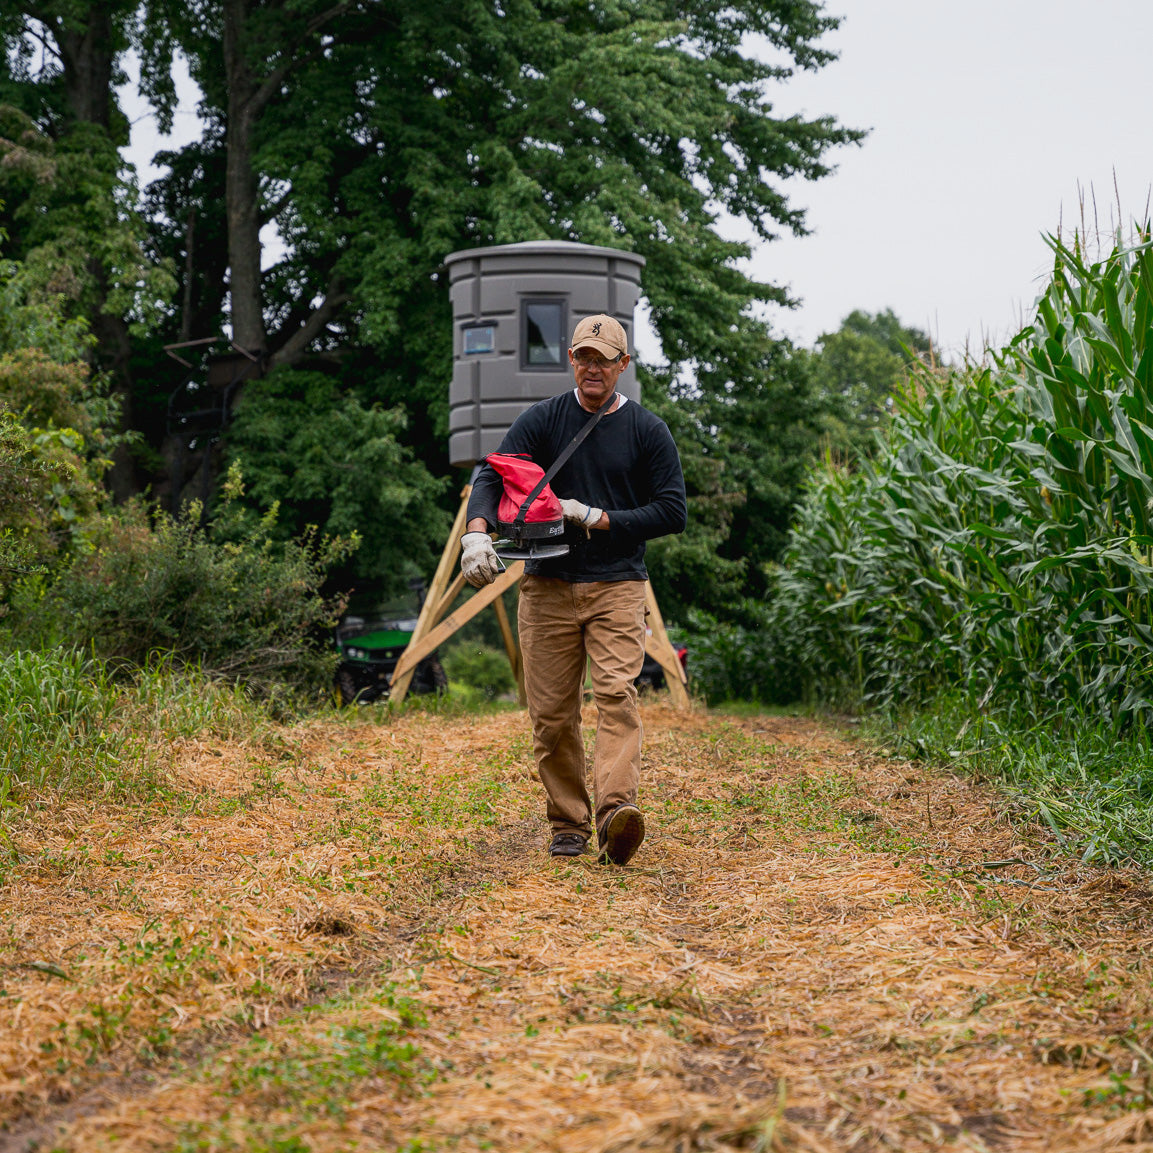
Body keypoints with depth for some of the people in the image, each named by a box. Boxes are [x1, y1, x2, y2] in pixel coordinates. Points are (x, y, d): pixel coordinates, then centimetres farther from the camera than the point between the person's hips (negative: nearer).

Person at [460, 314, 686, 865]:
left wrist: (596, 518, -10)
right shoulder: (541, 420, 6)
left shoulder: (647, 430, 5)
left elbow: (672, 511, 1)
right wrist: (477, 531, -28)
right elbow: (492, 476, -6)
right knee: (551, 713, 1)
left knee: (616, 694, -19)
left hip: (617, 586, -1)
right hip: (548, 586, 2)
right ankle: (568, 824, 12)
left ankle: (616, 811, -31)